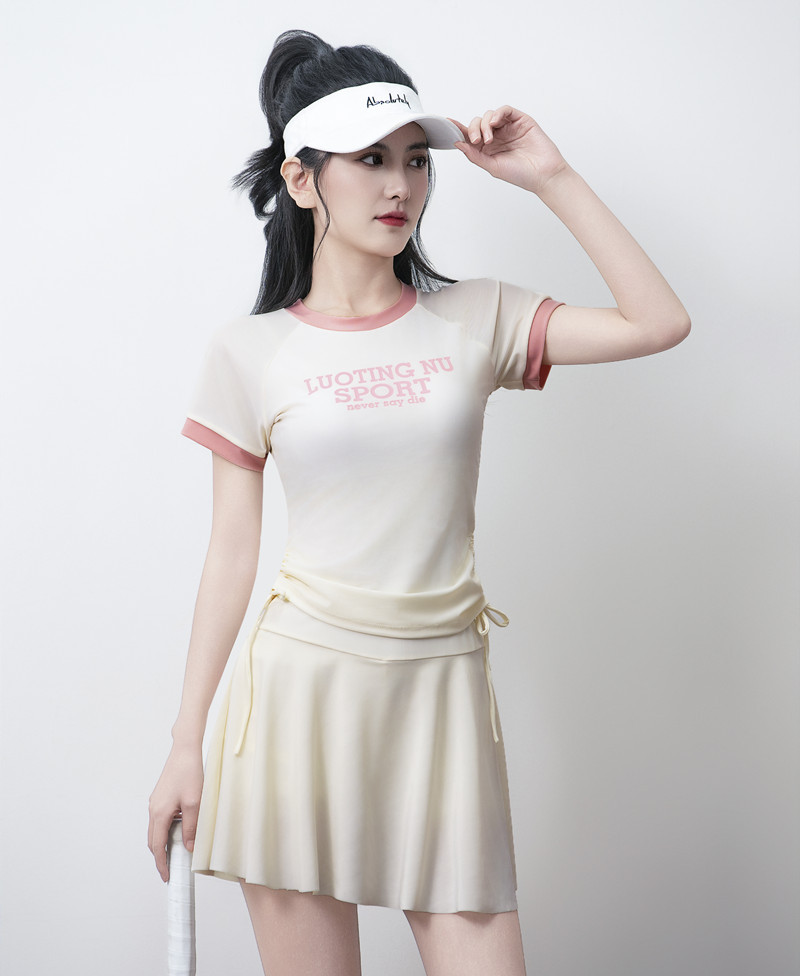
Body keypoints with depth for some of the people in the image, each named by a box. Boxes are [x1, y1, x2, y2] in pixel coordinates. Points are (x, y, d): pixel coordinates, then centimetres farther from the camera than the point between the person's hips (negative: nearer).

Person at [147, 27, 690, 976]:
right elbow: (230, 553, 4)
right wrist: (185, 745, 5)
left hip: (442, 682, 1)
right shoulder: (249, 351, 2)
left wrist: (550, 177, -3)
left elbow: (660, 322, -3)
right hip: (303, 681, -1)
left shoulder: (475, 318, 5)